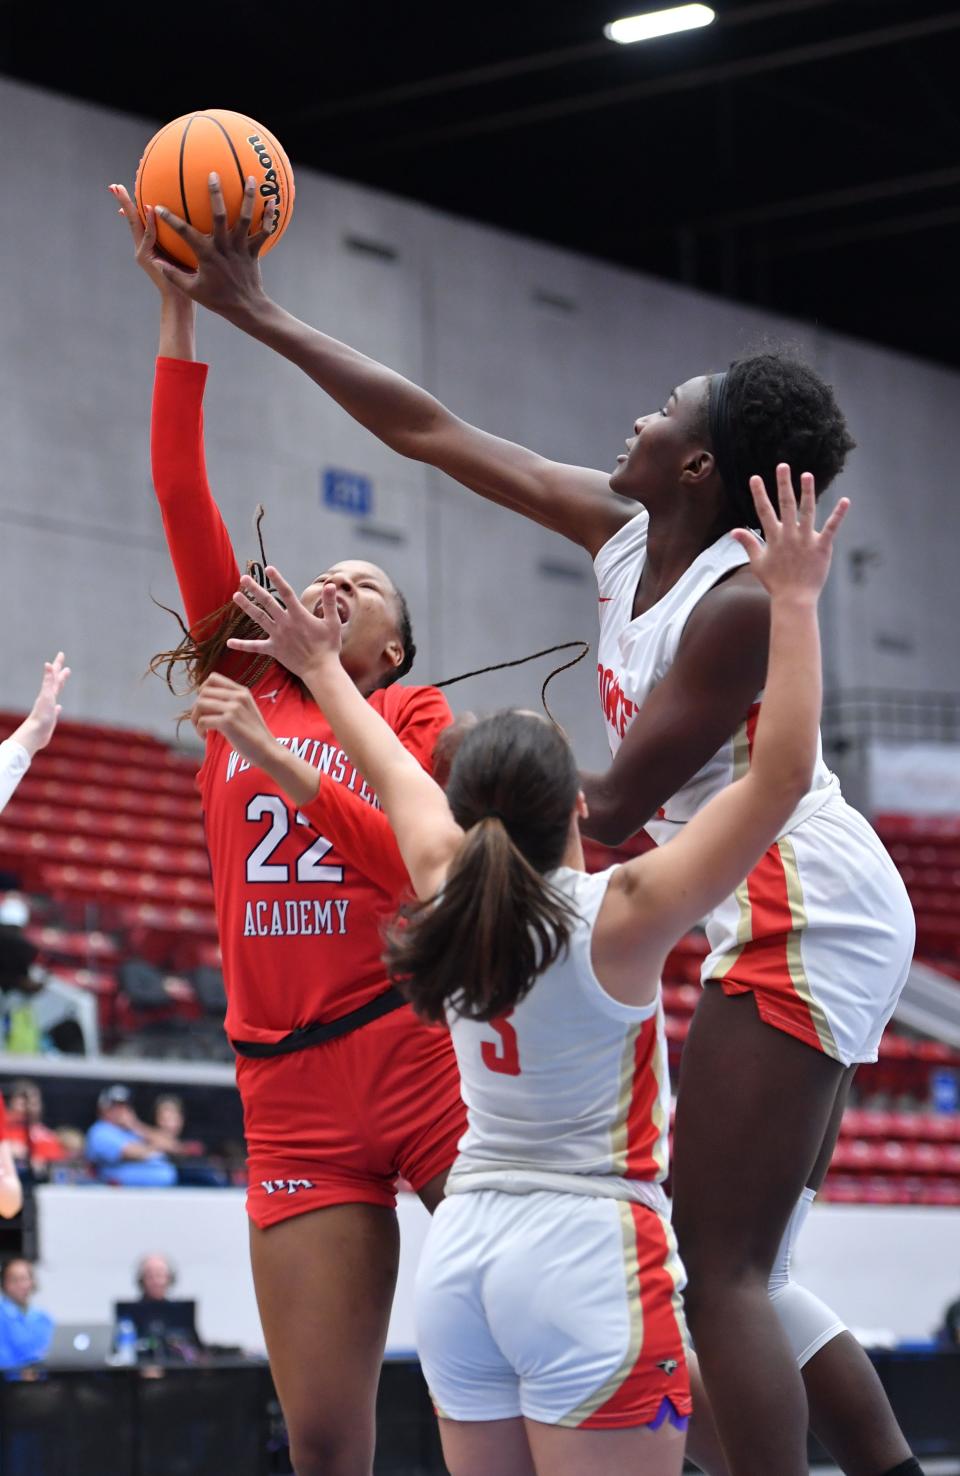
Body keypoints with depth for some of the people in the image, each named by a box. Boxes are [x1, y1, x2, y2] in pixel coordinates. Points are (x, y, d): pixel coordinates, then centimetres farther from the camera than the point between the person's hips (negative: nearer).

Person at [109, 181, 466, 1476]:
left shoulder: (413, 714, 8)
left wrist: (299, 779, -17)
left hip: (422, 1059, -3)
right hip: (292, 1098, 3)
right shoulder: (242, 691, 15)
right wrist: (178, 310, 5)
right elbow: (183, 496, 9)